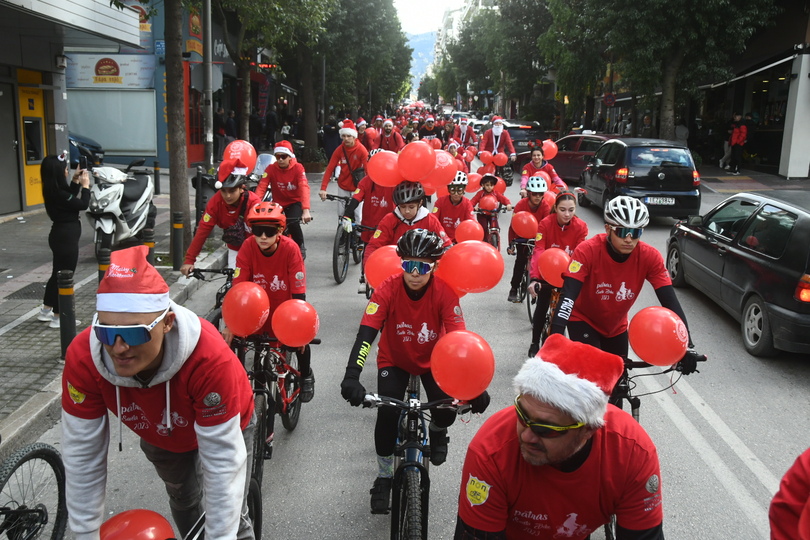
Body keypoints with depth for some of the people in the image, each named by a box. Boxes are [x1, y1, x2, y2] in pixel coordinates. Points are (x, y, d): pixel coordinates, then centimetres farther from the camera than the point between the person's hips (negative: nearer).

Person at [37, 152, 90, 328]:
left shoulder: (54, 190, 6)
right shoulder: (58, 193, -23)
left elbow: (70, 197, 23)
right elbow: (83, 204, -19)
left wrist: (75, 181, 13)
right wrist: (85, 185, -7)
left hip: (61, 235, 10)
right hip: (66, 237, -10)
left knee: (57, 273, 20)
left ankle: (45, 311, 32)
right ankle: (58, 317, 9)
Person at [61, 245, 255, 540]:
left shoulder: (210, 358, -48)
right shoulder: (82, 357, -36)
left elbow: (223, 462, -40)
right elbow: (82, 455, -25)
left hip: (226, 426, -3)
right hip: (159, 435, 4)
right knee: (182, 499, 29)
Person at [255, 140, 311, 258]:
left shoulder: (298, 168, -19)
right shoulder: (271, 169, -14)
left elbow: (304, 188, -32)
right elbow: (261, 187, -24)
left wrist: (306, 210, -47)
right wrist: (254, 206, -41)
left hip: (295, 202, -2)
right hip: (278, 203, 3)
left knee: (293, 224, -28)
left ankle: (300, 247, 0)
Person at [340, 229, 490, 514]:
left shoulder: (445, 292, -26)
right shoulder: (388, 289, -27)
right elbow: (365, 334, -33)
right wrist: (351, 377, -47)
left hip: (432, 360, 1)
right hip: (394, 360, 0)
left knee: (447, 411, -18)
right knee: (387, 415, -18)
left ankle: (437, 431, 23)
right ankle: (384, 477, 8)